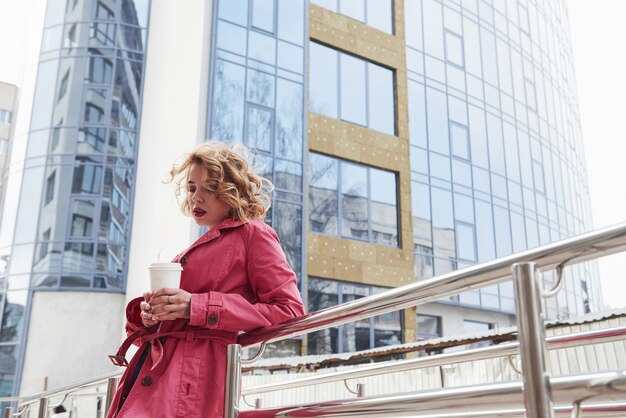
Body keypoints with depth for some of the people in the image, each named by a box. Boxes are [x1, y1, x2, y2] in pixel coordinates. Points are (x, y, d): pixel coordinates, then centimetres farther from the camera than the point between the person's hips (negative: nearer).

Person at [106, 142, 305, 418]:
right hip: (149, 376, 7)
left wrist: (197, 307, -14)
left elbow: (289, 312, -8)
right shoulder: (195, 250, 25)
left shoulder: (253, 234, 3)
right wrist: (147, 315, 1)